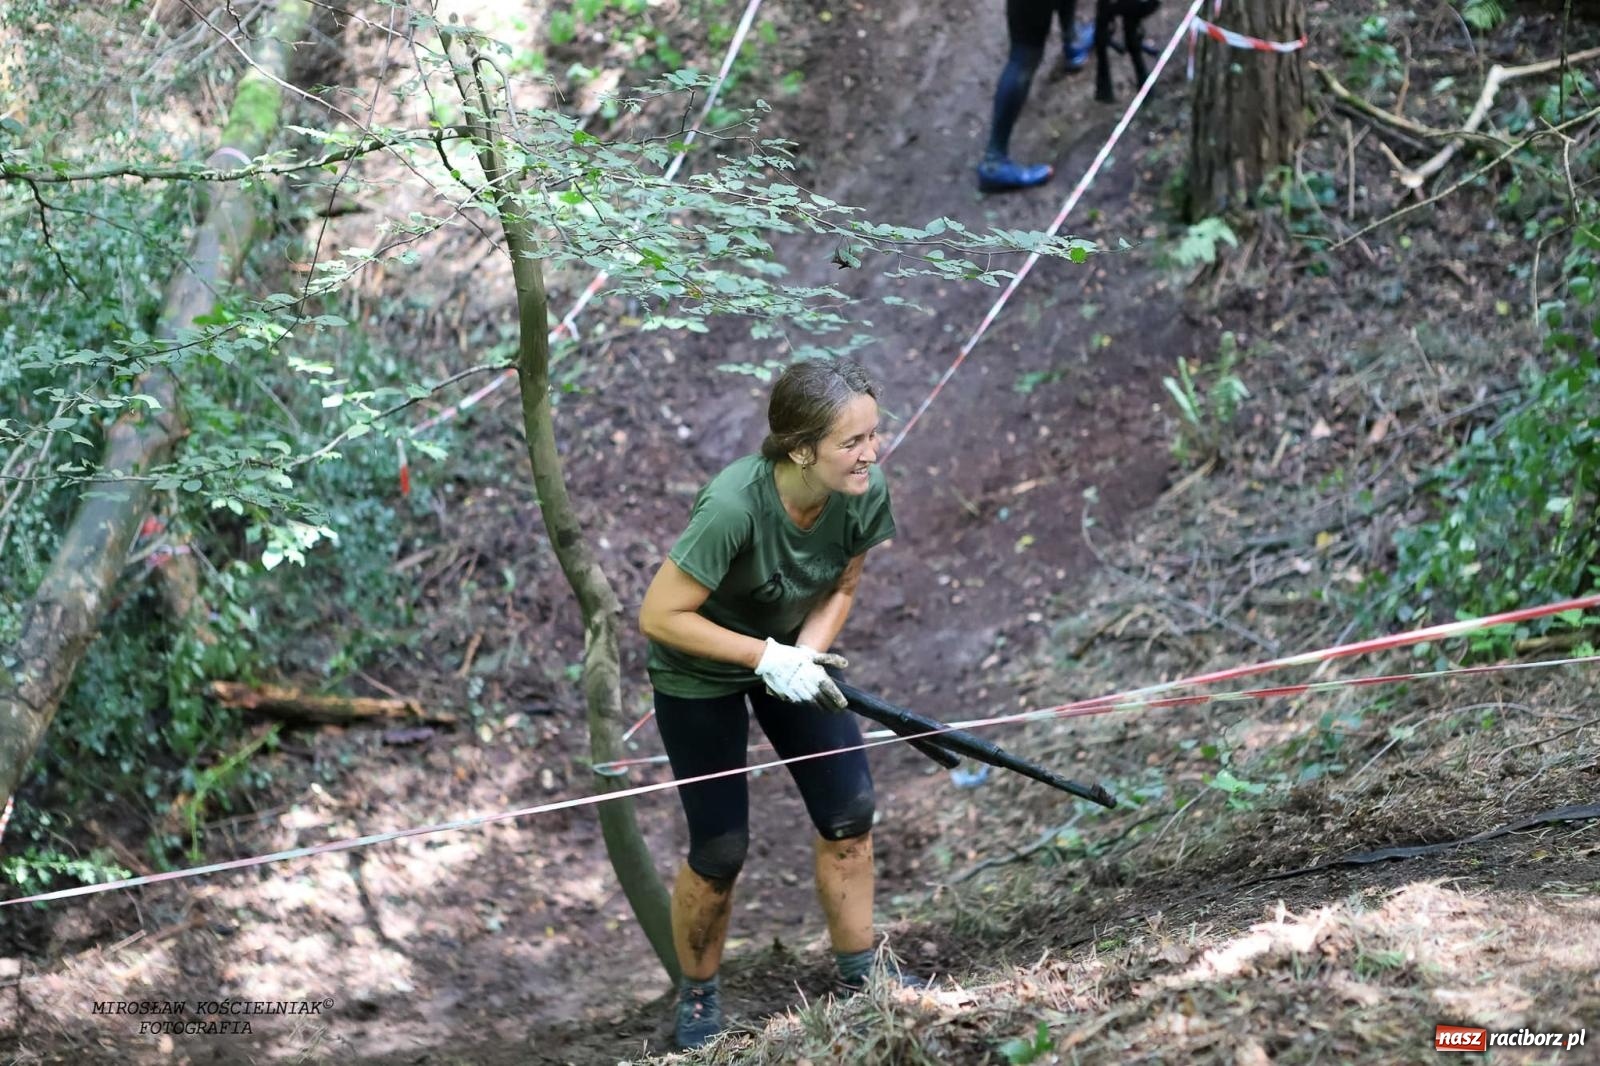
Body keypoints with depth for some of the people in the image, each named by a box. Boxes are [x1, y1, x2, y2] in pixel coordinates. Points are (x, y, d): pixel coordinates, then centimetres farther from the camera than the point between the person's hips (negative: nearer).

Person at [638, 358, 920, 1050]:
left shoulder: (865, 493, -21)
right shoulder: (735, 505, -38)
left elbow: (839, 589, -3)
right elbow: (659, 616, -31)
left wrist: (806, 655, -21)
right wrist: (767, 658, -31)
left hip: (789, 651, 5)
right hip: (699, 674, -5)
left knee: (849, 815, 2)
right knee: (721, 851, -1)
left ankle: (858, 973, 21)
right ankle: (697, 999, 23)